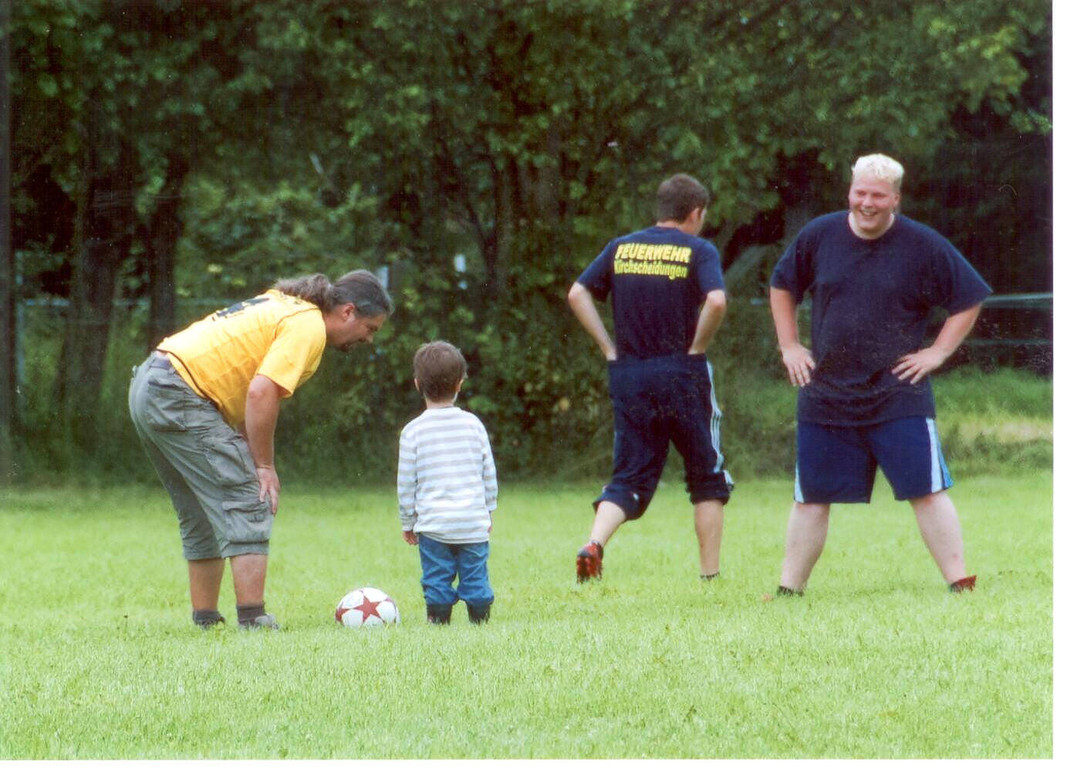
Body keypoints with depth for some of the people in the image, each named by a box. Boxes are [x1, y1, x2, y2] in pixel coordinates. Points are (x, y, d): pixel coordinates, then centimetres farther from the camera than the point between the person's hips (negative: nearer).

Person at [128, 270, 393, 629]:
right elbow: (261, 393, -22)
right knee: (248, 506, -10)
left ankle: (206, 620, 17)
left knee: (202, 515, 16)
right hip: (180, 396, -10)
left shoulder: (286, 307, 19)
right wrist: (264, 466, -13)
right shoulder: (308, 327, -11)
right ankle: (252, 620, -16)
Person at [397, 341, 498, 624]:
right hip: (474, 522, 2)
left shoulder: (412, 432, -4)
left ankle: (439, 620, 3)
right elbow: (489, 473, 8)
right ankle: (480, 617, 9)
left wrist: (407, 522, 11)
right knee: (476, 577, 8)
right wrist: (488, 510, 21)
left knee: (437, 580, 4)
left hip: (433, 522, -2)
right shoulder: (473, 424, 1)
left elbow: (406, 483, 0)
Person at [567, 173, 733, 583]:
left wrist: (610, 349, 4)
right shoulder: (698, 250, -3)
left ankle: (594, 541, -18)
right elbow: (716, 301, -20)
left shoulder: (621, 248, 9)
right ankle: (710, 573, 8)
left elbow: (578, 294, 3)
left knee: (629, 477, 8)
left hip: (628, 376, 3)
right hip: (681, 374, -3)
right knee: (707, 476, 11)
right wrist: (696, 348, -6)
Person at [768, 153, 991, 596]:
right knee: (811, 498, 6)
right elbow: (782, 286, 20)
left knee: (927, 491, -8)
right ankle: (789, 590, 14)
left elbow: (969, 300, 6)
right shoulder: (819, 236, 4)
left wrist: (938, 352, -3)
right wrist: (789, 346, 11)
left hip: (899, 393, -2)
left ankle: (961, 586, -5)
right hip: (825, 398, 3)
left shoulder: (923, 246, -3)